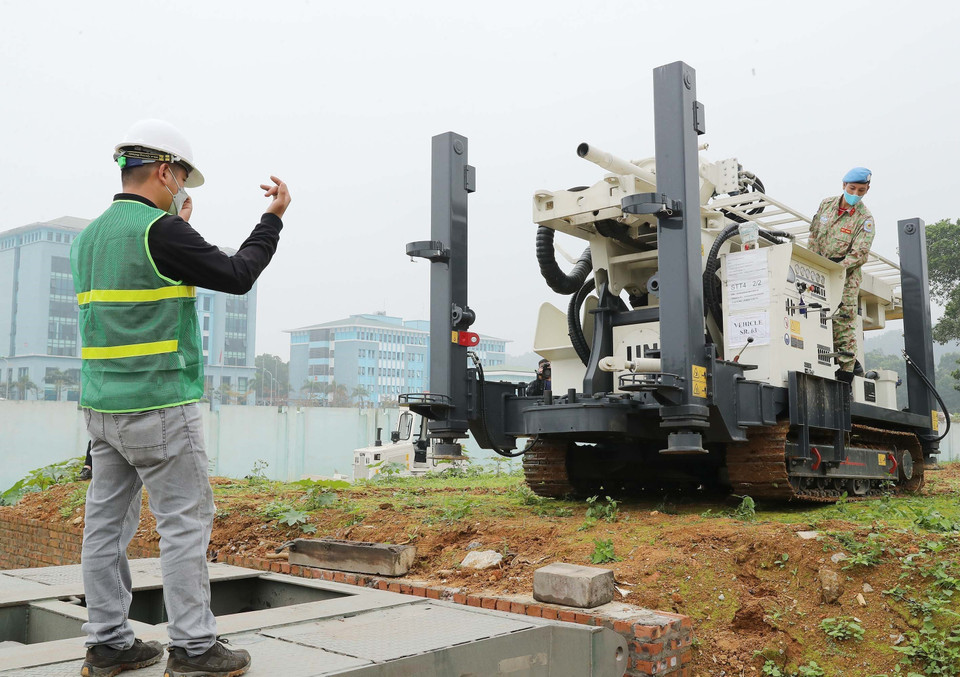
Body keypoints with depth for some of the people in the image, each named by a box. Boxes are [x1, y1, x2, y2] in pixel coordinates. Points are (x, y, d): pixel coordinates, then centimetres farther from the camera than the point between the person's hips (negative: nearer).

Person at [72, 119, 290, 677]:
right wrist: (275, 216, 2)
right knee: (186, 522, -2)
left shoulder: (91, 237, 14)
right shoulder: (160, 231, -13)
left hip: (104, 405, 9)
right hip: (159, 407, -9)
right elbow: (236, 275, -10)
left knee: (109, 522, 10)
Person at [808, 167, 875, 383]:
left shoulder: (865, 219, -7)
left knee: (843, 320, -10)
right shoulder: (826, 204, 6)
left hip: (846, 275, -5)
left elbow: (860, 255, -15)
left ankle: (846, 367, -8)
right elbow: (814, 235, 11)